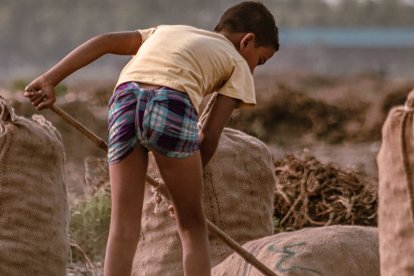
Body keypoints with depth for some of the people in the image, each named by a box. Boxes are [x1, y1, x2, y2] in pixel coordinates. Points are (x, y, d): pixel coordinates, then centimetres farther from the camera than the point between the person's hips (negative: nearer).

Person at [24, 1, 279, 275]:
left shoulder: (167, 31, 38)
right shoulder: (238, 64, 24)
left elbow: (104, 42, 23)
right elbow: (210, 136, 13)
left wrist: (50, 79, 17)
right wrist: (189, 182, 26)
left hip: (126, 100, 4)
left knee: (124, 226, 9)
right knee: (192, 225, 13)